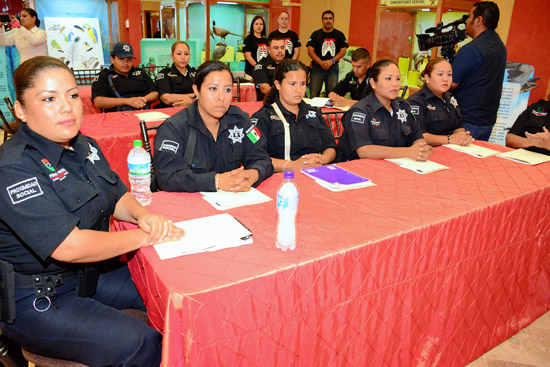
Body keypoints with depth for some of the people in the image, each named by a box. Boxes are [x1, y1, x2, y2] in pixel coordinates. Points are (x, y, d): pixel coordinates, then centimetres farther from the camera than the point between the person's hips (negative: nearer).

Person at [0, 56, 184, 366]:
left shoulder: (85, 146, 3)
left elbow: (118, 196, 12)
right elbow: (70, 246, -31)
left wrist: (143, 214, -12)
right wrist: (146, 236, -21)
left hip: (90, 273, 8)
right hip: (35, 301, -8)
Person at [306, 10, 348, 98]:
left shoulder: (339, 35, 10)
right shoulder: (316, 34, 7)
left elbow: (343, 51, 4)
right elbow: (310, 50, -1)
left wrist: (332, 61, -12)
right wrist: (321, 62, -14)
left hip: (333, 68, 1)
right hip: (317, 67, -1)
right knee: (313, 95, -6)